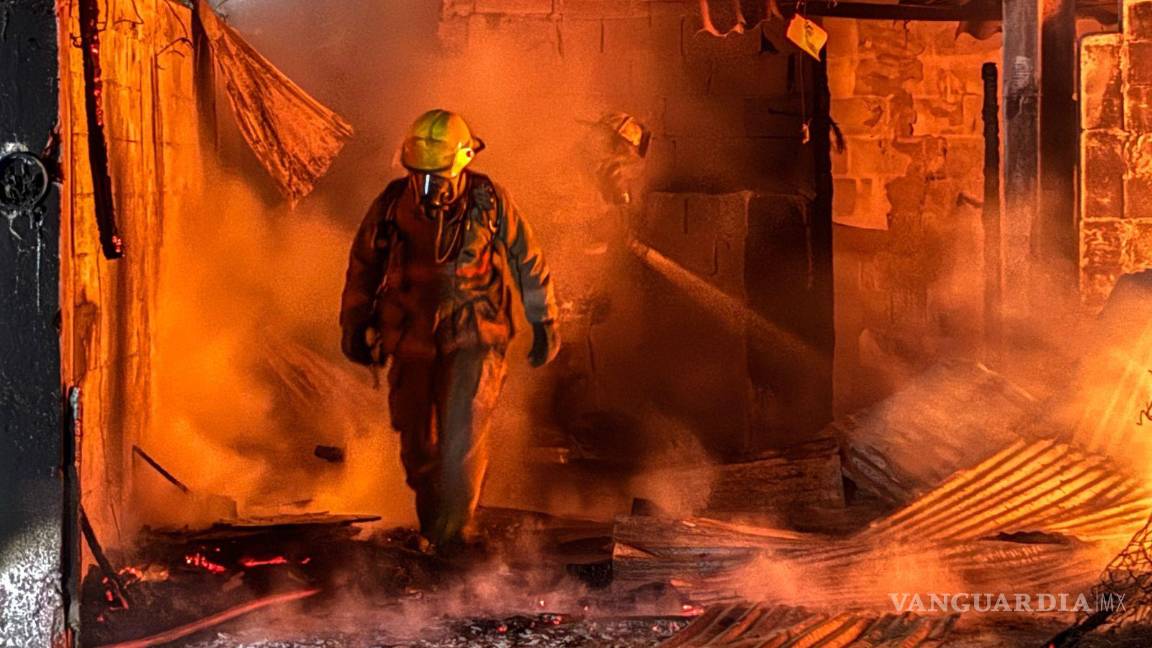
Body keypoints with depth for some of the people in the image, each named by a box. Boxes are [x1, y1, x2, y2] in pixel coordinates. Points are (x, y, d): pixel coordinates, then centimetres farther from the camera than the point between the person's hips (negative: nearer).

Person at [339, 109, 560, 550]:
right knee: (417, 447, 7)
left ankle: (453, 534, -7)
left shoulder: (489, 202, -6)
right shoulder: (393, 204, -2)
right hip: (413, 342, 3)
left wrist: (544, 324, 10)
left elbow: (529, 264, 5)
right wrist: (355, 325, 16)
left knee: (462, 438, -17)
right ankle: (431, 526, 27)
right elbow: (363, 264, 12)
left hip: (473, 338, -3)